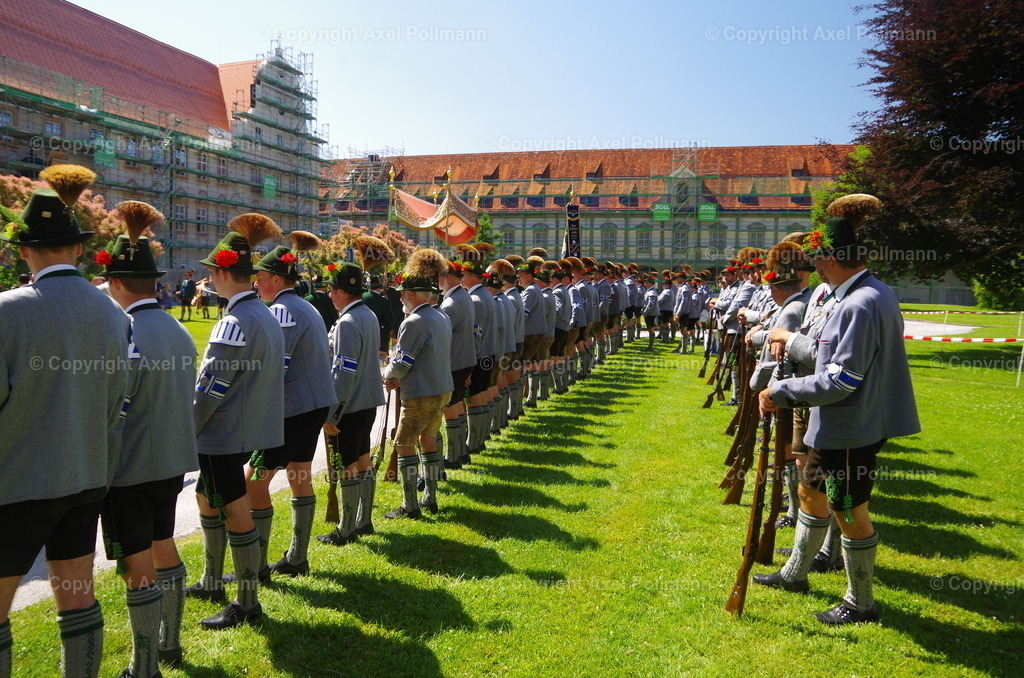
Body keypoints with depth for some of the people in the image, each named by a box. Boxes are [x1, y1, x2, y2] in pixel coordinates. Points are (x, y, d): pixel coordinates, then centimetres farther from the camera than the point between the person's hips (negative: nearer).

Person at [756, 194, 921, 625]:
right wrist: (793, 340, 26)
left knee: (849, 511, 5)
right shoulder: (869, 294, 7)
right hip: (836, 425, 10)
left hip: (852, 430, -10)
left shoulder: (861, 305, -26)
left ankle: (861, 604, 24)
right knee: (811, 492, 22)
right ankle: (795, 573, 40)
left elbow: (840, 382, -28)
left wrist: (781, 392, -21)